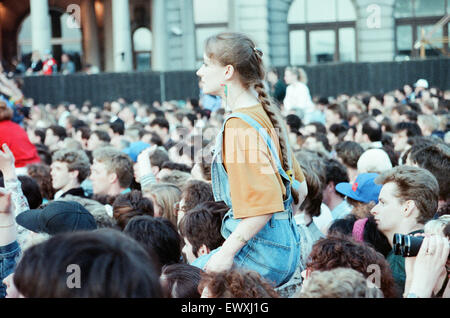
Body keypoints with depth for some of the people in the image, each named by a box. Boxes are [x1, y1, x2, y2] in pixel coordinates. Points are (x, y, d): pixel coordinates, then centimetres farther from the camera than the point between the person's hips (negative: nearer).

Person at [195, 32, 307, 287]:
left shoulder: (240, 126, -16)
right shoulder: (266, 115, 14)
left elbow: (264, 203, -23)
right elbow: (299, 189, 19)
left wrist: (227, 253, -19)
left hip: (260, 251, -10)